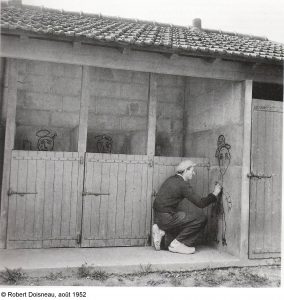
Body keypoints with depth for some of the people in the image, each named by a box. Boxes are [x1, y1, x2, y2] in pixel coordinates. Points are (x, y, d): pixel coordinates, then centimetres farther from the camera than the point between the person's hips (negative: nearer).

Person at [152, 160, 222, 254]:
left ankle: (163, 232, 10)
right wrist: (214, 194, -2)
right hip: (167, 218, -9)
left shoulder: (172, 179, 12)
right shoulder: (183, 184, -15)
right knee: (202, 219, -7)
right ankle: (176, 244, -4)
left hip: (158, 217, 9)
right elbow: (200, 203, -14)